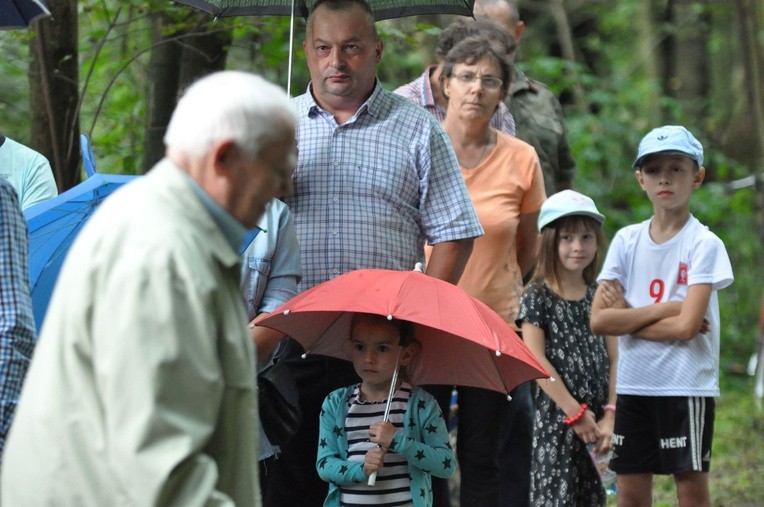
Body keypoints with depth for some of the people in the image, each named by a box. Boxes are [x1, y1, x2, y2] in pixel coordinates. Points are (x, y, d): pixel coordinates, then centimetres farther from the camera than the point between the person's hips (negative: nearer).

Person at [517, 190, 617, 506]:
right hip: (555, 419, -4)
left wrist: (610, 415, -4)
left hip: (596, 420, 4)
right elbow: (536, 361, -10)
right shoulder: (538, 297, -2)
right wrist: (575, 413, -12)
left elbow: (613, 360, 8)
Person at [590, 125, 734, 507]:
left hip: (686, 385, -4)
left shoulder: (704, 244, -6)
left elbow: (686, 326, -16)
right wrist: (663, 309, -11)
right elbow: (598, 320, -4)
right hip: (633, 384, 4)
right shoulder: (627, 241, 5)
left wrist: (627, 315, -9)